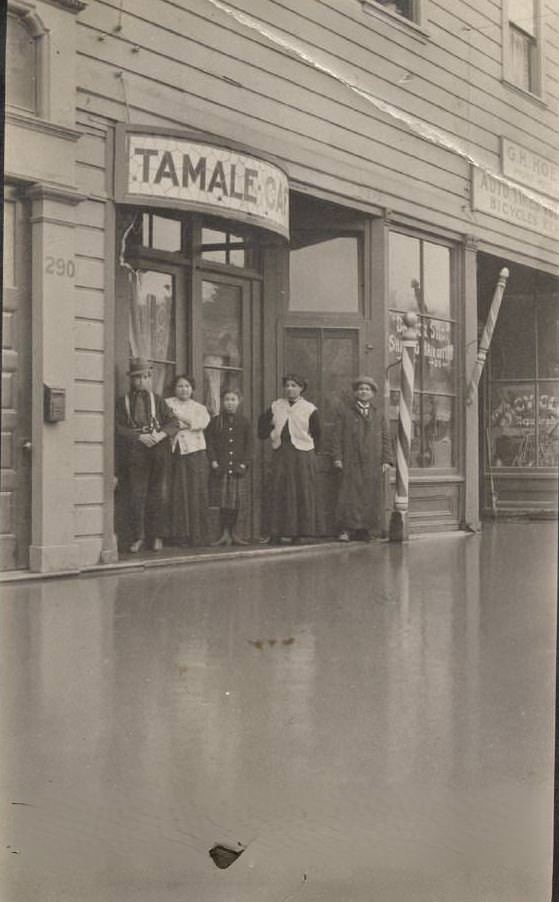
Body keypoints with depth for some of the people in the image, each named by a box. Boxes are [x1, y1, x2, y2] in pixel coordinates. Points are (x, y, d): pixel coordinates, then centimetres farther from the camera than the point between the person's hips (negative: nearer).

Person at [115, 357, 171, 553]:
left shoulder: (157, 400, 14)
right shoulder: (122, 401, 8)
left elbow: (172, 421, 9)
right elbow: (118, 427, -1)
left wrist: (161, 434, -9)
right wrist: (139, 436, -12)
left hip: (156, 452, 2)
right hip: (134, 454, -2)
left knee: (155, 495, 4)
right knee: (135, 494, -8)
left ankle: (156, 536, 11)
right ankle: (137, 536, -1)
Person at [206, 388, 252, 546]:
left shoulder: (244, 422, 9)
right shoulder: (216, 421, 6)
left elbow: (248, 445, 8)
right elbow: (209, 443, 4)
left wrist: (244, 463, -2)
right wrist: (213, 461, -7)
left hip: (238, 468, 1)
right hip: (220, 468, -1)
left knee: (237, 502, 1)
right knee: (223, 502, -3)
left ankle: (234, 534, 10)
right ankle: (225, 534, 4)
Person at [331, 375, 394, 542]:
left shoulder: (378, 415, 18)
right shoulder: (344, 411, 10)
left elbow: (386, 438, 14)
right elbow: (337, 435, 5)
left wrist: (386, 460, 4)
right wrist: (337, 457, -4)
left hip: (371, 463, 3)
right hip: (350, 462, -3)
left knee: (369, 496, -1)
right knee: (349, 494, -8)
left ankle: (364, 529, 4)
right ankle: (346, 529, -7)